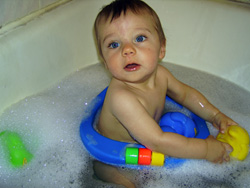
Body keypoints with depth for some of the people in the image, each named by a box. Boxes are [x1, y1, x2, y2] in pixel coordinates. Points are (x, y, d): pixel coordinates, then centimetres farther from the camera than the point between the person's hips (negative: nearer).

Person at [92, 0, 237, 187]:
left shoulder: (160, 74, -16)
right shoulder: (121, 98, -40)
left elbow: (184, 93, 6)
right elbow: (156, 142, -38)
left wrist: (216, 115, -3)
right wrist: (206, 149, -30)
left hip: (144, 143, 7)